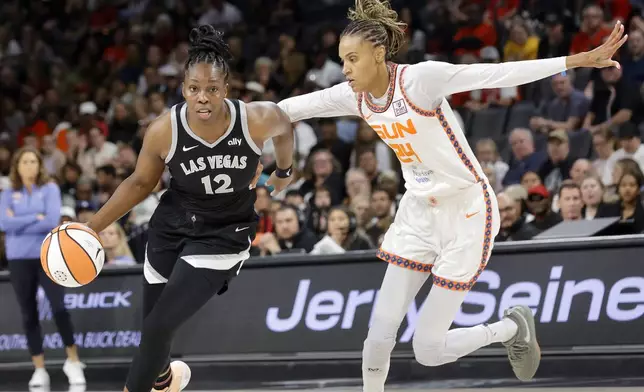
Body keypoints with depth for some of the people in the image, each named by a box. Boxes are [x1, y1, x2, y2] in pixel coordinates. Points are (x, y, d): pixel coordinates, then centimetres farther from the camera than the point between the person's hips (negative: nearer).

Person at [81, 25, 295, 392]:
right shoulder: (164, 131, -19)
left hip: (224, 236, -2)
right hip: (172, 226, 2)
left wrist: (284, 172, 21)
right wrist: (92, 227, -6)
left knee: (159, 327, -13)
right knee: (152, 329, 11)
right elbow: (140, 183, -1)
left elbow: (285, 127, 4)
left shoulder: (257, 120, -22)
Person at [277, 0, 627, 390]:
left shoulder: (418, 78, -24)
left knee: (429, 350, -2)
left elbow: (500, 73, -30)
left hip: (467, 213, -6)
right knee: (379, 334, 1)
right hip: (419, 212, 6)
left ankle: (514, 327, 23)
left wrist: (580, 59, -37)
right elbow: (299, 105, 10)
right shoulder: (354, 96, -5)